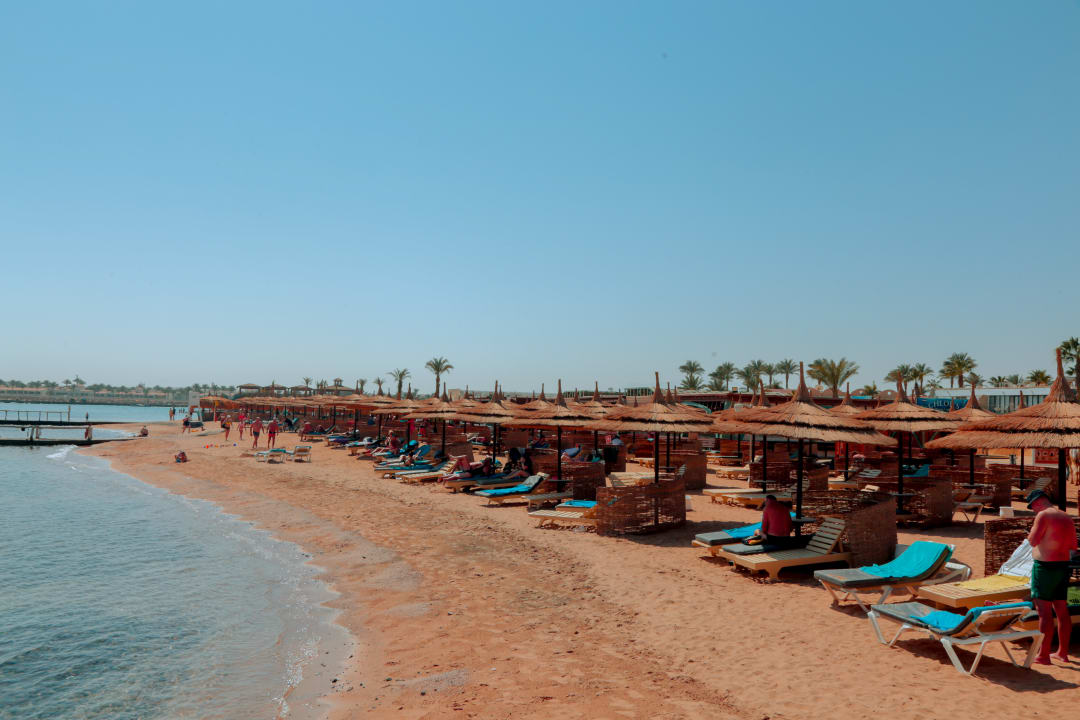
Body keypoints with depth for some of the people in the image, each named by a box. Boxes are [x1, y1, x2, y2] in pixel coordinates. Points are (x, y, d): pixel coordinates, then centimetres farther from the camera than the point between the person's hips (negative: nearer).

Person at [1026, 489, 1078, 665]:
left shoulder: (1044, 515, -14)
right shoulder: (1067, 517, 13)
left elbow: (1032, 541, -16)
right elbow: (1073, 547, 16)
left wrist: (1033, 529, 2)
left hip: (1045, 567, -9)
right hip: (1063, 567, 9)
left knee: (1044, 612, -6)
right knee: (1062, 611, 14)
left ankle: (1044, 656, -3)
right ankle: (1062, 652, 22)